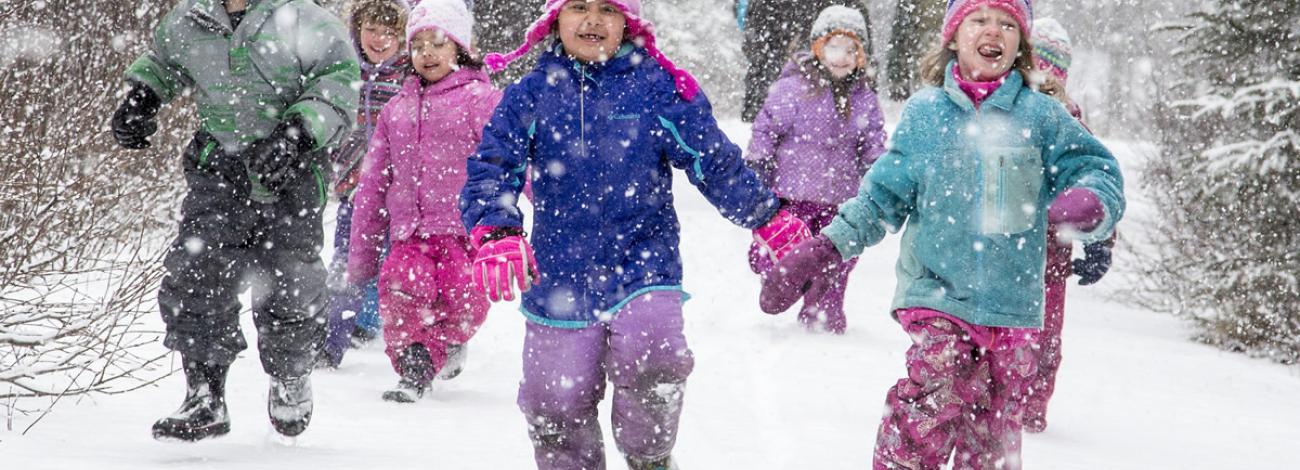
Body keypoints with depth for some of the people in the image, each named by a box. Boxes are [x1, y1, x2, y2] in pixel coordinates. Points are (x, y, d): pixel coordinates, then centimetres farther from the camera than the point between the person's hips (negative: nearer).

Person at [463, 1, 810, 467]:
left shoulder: (659, 87, 0)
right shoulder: (531, 94, 3)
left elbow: (715, 163, 7)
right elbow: (491, 168, -3)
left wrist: (771, 219, 6)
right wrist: (496, 235, -21)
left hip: (643, 267, -2)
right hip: (560, 278, 2)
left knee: (651, 360, -26)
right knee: (556, 405, 4)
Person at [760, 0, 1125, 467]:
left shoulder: (1042, 115, 4)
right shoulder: (925, 112, 5)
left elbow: (1096, 171, 3)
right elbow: (884, 195, 10)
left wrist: (1090, 204, -22)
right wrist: (823, 247, 1)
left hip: (1012, 307, 2)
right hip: (938, 295, -1)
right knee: (929, 410, -21)